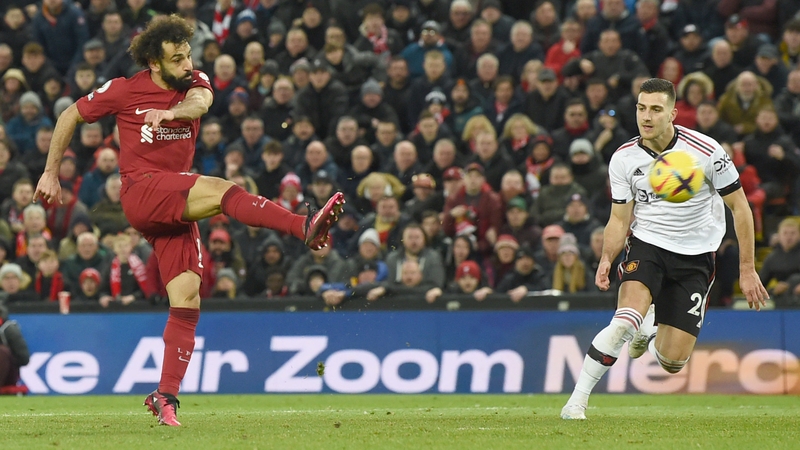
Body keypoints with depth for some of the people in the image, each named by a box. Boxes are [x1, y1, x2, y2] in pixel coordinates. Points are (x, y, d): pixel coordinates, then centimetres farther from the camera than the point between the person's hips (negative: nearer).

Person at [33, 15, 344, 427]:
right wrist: (51, 173, 15)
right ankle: (304, 227, -51)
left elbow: (200, 101, -17)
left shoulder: (194, 83, 9)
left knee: (187, 301, -5)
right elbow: (70, 116, 15)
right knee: (222, 190, -30)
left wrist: (170, 111, -39)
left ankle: (166, 397, -2)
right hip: (141, 191, -5)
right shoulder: (124, 91, 2)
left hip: (177, 207, 5)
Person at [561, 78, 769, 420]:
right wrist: (606, 259, -18)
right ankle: (576, 401, -19)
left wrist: (747, 269, -4)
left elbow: (740, 207, -4)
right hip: (646, 245, 0)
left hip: (695, 256, 0)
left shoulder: (706, 151, -14)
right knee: (626, 319, -30)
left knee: (673, 362, -4)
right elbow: (620, 219, 2)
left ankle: (651, 335, 35)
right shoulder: (624, 159, -6)